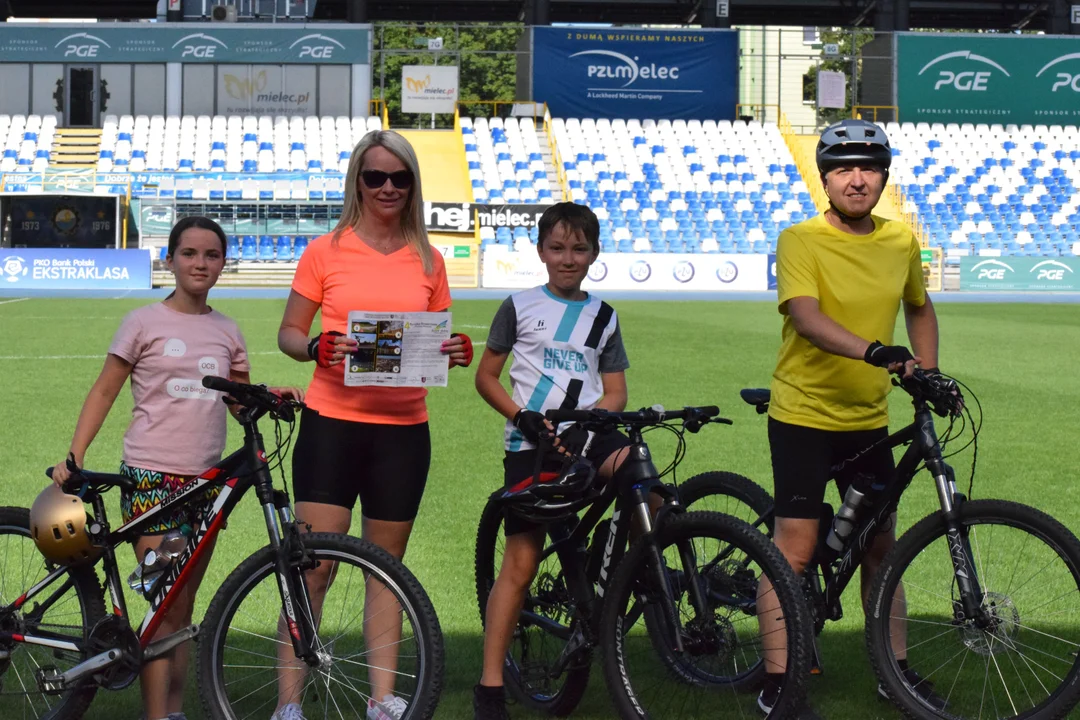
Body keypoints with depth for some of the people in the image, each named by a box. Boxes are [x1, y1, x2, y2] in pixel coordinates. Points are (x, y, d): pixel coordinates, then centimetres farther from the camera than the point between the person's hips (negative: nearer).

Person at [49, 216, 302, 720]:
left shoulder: (226, 332, 11)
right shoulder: (144, 323, -1)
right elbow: (104, 391, 2)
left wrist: (267, 395, -4)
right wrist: (73, 457, -7)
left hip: (205, 479, 4)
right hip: (152, 476, -4)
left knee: (183, 608, 9)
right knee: (164, 608, -9)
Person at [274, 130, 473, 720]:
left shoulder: (427, 261, 9)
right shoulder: (326, 252, 2)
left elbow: (439, 338, 15)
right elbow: (289, 333, 4)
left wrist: (458, 352, -7)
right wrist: (318, 349, -17)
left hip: (403, 428, 3)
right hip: (332, 422, -3)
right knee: (314, 565, -5)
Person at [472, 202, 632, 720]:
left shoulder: (603, 317, 13)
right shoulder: (520, 307, 5)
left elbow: (614, 392, 12)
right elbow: (486, 377, 7)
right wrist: (523, 416, -9)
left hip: (587, 435, 2)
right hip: (531, 442, -2)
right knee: (521, 562, -6)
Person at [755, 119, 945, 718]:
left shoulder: (902, 243, 4)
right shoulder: (801, 241, -13)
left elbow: (919, 308, 22)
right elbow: (806, 316, -28)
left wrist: (928, 372, 10)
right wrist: (874, 351, -43)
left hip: (868, 420, 5)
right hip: (803, 416, -5)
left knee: (880, 544, 14)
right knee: (796, 548, -6)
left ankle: (896, 669, 27)